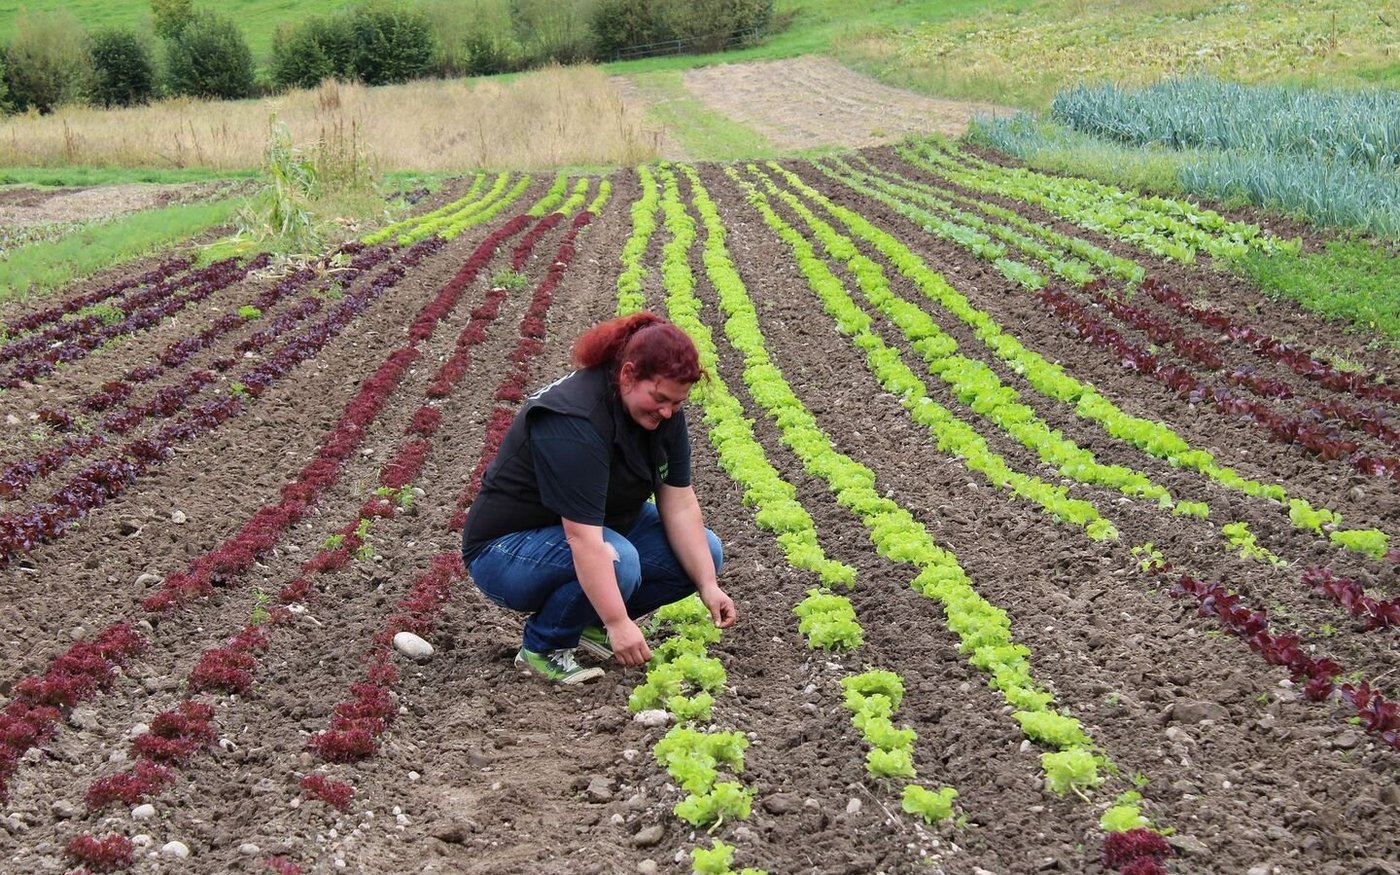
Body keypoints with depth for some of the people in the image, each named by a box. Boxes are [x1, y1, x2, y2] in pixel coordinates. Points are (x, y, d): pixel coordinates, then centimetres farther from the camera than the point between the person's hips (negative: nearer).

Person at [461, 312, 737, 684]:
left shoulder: (662, 411, -8)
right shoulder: (574, 420, -33)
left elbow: (680, 503, -6)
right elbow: (583, 538, -37)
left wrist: (708, 585, -14)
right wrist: (619, 623, -39)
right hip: (508, 549, -8)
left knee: (703, 553, -6)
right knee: (617, 563, -35)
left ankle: (593, 620, 5)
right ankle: (542, 648, -12)